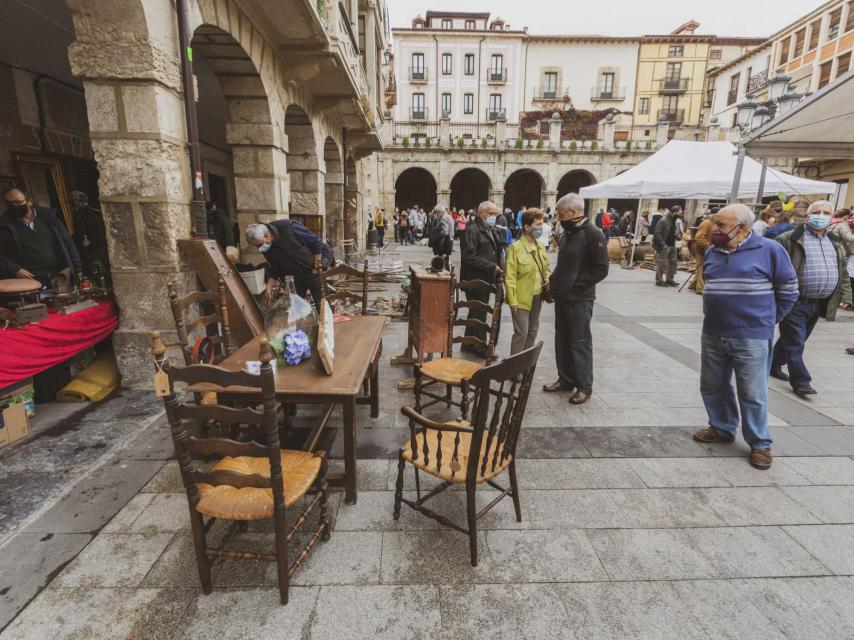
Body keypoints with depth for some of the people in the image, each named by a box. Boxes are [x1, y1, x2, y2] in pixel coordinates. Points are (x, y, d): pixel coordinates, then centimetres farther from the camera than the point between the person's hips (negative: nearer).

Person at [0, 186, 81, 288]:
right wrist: (15, 270, -14)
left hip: (61, 272, 2)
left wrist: (77, 269, 5)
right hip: (31, 278, -2)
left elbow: (67, 242, 10)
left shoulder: (48, 215, 9)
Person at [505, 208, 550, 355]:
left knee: (533, 330, 17)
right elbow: (509, 277, -16)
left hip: (537, 296, 7)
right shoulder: (515, 248, -15)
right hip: (522, 298, -7)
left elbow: (546, 268, 20)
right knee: (521, 332, -5)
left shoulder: (540, 246, 6)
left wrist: (547, 278, -2)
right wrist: (513, 300, -18)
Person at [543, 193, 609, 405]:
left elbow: (601, 270, -17)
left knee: (580, 343, 2)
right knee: (562, 341, 14)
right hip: (562, 297, 8)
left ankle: (584, 386, 15)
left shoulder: (593, 235, -14)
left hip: (579, 299, -8)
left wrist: (575, 284, -18)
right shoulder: (568, 233, 12)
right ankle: (565, 379, 28)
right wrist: (553, 281, 8)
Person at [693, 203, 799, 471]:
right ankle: (722, 428, 33)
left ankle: (760, 443, 19)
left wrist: (766, 320, 1)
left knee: (752, 394, 2)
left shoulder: (769, 250, -7)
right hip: (712, 334, 6)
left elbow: (788, 290, 0)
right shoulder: (712, 252, 7)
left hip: (751, 337, -5)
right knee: (713, 387, 14)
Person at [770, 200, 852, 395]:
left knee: (796, 340, 16)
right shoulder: (789, 239, -8)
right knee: (795, 343, -4)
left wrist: (844, 294, 13)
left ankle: (774, 365, 32)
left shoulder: (835, 244, 15)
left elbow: (842, 271, 22)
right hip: (795, 302, -7)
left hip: (819, 304, 7)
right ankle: (800, 381, 2)